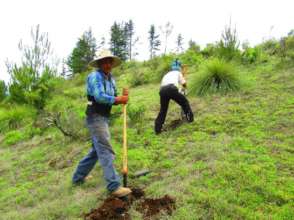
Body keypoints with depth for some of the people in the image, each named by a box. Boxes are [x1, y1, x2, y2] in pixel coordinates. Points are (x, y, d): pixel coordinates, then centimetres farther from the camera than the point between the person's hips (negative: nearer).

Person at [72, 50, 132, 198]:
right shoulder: (95, 76, -11)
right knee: (106, 151, -11)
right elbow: (99, 97, -24)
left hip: (104, 118, 9)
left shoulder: (111, 79, 15)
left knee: (97, 150, 17)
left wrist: (123, 97, -9)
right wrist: (119, 99, -17)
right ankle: (114, 187, -9)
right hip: (95, 118, -9)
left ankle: (78, 177, 32)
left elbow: (112, 99, 11)